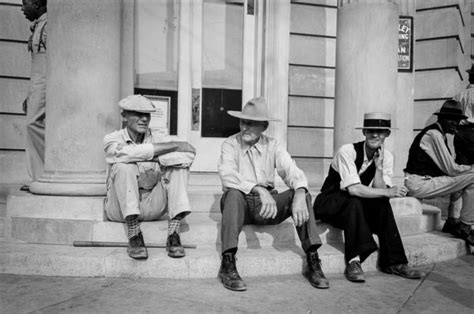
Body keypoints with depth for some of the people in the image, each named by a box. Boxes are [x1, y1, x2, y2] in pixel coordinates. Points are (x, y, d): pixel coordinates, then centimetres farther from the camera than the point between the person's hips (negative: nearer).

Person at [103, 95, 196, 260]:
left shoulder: (156, 140, 6)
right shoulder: (112, 139, 0)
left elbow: (188, 156, -13)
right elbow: (130, 152, -25)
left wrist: (154, 158, -23)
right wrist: (174, 145, -21)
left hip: (152, 208, 3)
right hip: (120, 208, -2)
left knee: (179, 165, -14)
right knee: (124, 166, -28)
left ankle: (173, 235, -23)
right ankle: (134, 236, -29)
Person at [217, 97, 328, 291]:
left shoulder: (273, 146, 6)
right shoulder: (230, 144, -2)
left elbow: (293, 172, -8)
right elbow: (227, 176, -21)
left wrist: (299, 195, -31)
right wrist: (259, 190, -35)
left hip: (267, 203, 3)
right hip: (242, 202, -2)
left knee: (302, 194, -20)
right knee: (234, 194, -35)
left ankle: (312, 262, -20)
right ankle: (227, 265, -34)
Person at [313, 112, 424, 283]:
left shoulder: (387, 157, -3)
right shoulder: (347, 151, -21)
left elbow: (379, 192, -13)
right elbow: (353, 189, -31)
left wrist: (379, 166, -24)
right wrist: (388, 192, -35)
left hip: (356, 207, 5)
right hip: (330, 203, -5)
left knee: (382, 204, -23)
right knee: (354, 202, -35)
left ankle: (393, 262, -16)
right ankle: (353, 261, -30)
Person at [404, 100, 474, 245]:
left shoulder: (440, 134, 17)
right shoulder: (434, 134, -14)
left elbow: (448, 167, 17)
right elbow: (451, 169, -16)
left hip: (424, 181, 10)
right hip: (419, 183, -10)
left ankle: (452, 221, 21)